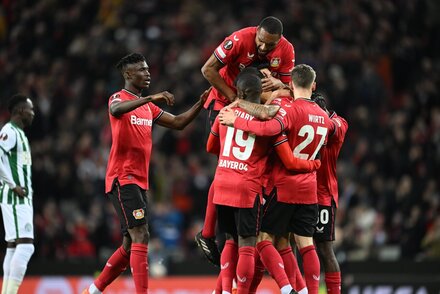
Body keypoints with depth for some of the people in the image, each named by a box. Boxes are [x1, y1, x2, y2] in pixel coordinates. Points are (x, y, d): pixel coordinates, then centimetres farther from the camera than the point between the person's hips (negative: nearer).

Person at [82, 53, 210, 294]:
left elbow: (178, 123, 19)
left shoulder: (147, 107, 18)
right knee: (141, 237, -18)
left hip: (140, 181, 9)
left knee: (131, 244, 11)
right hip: (122, 179, -9)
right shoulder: (118, 98, -7)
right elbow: (116, 110, -32)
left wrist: (200, 104, 4)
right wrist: (150, 98, -42)